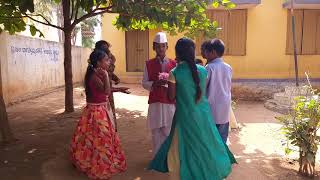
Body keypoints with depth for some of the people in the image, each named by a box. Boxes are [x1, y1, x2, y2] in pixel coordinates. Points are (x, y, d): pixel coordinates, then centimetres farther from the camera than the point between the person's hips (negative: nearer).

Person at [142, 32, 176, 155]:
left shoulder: (173, 64, 3)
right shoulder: (149, 64, 3)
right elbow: (144, 83, 1)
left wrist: (168, 82, -20)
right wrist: (155, 84, -18)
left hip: (170, 102, 0)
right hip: (155, 103, 0)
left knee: (169, 131, 7)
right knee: (156, 132, 8)